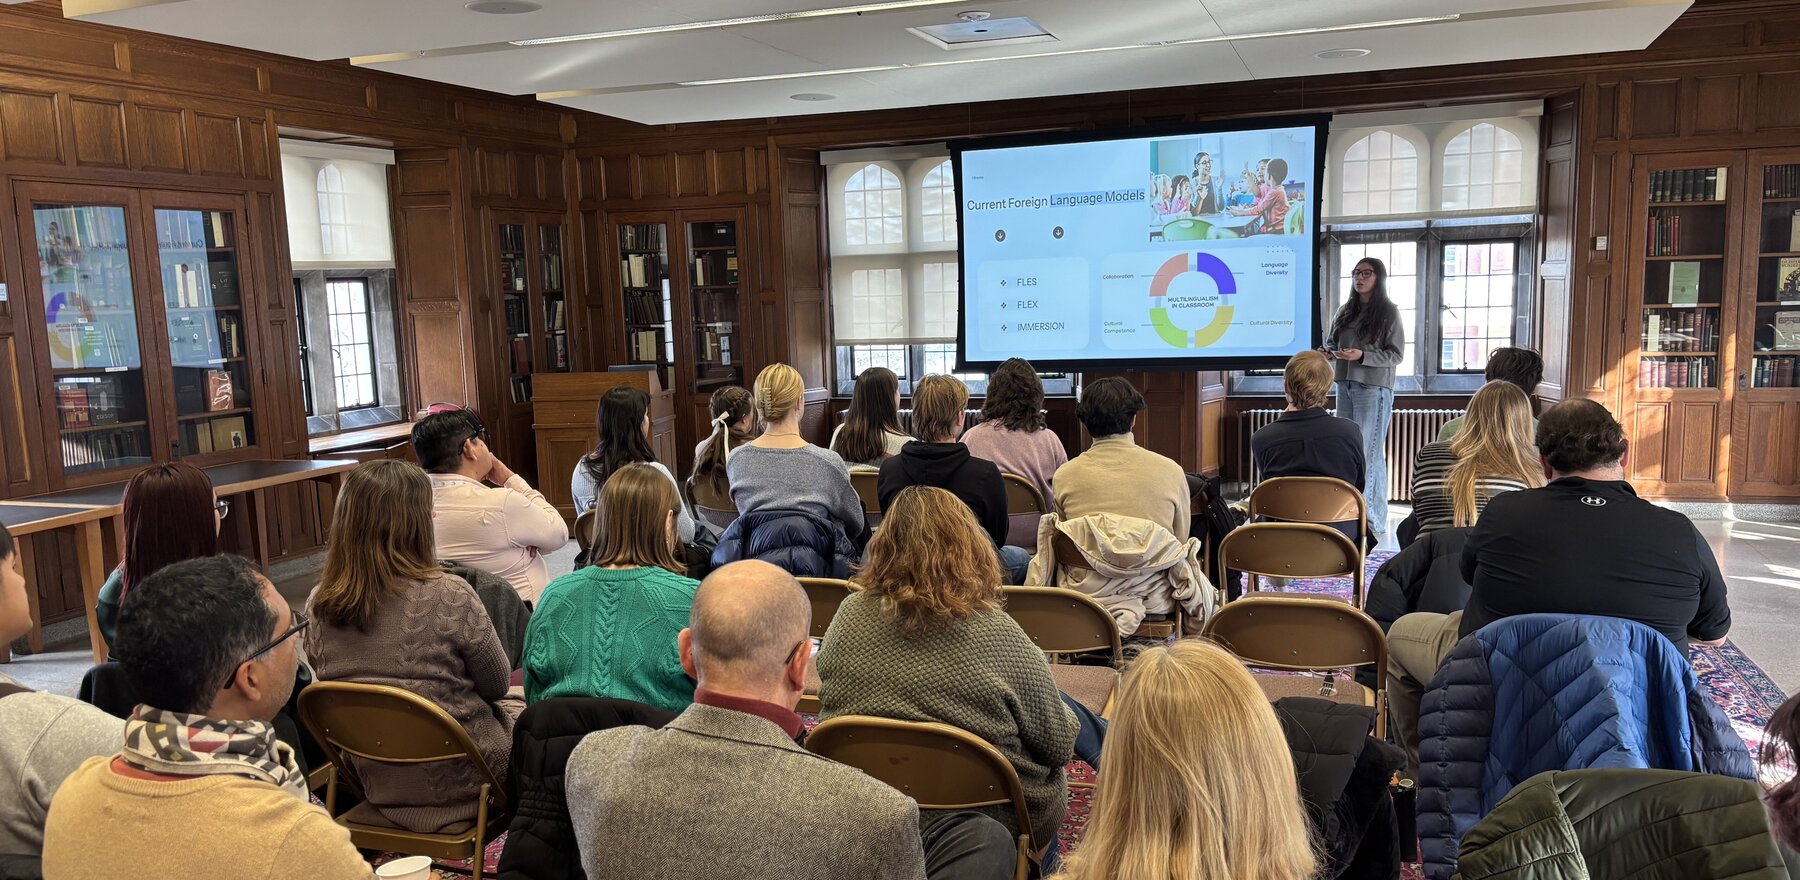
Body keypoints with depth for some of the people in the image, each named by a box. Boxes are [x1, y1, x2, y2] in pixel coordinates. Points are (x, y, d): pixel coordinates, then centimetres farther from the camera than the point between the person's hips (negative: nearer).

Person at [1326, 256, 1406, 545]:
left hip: (1374, 388, -6)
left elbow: (1396, 354, -6)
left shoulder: (1389, 313, -3)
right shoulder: (1345, 312, 13)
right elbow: (1332, 342, 20)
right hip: (1345, 385, 6)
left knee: (1370, 455, -7)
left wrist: (1361, 355, -19)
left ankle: (1375, 525, -3)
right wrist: (1327, 352, -3)